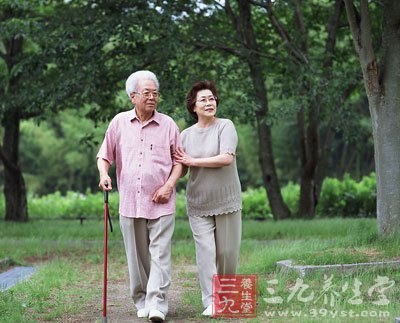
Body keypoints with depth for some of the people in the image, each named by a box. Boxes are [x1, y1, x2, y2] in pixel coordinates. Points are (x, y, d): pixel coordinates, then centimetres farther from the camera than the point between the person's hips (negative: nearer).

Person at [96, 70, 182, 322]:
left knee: (160, 254, -9)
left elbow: (179, 161, 7)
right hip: (130, 202, 2)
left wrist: (169, 184, -8)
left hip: (161, 203, -2)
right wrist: (104, 174, -8)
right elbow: (105, 155, 12)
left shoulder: (168, 124, 3)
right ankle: (141, 301, 19)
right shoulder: (119, 122, 7)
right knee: (137, 256, 8)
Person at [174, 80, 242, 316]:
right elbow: (180, 171, 11)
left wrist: (193, 161, -14)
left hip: (226, 201, -2)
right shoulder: (186, 135, 7)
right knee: (205, 251, -8)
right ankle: (210, 302, -5)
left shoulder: (225, 126, -4)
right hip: (198, 204, 2)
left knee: (227, 252, 4)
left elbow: (227, 158, -18)